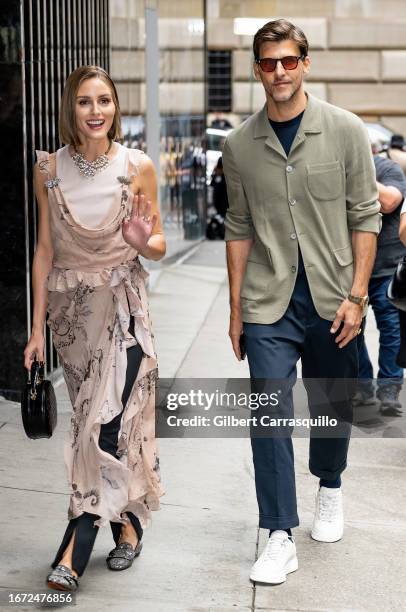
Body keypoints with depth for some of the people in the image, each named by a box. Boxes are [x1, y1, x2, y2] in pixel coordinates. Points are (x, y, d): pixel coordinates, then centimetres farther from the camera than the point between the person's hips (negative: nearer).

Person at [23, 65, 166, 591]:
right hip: (72, 307, 2)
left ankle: (74, 552, -7)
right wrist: (38, 327, 2)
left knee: (109, 420, -11)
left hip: (122, 305, -2)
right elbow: (44, 249, 3)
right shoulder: (48, 169, -1)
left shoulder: (138, 167, -5)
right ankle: (126, 523, 24)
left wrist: (143, 241, -22)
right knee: (95, 419, 7)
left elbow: (158, 248, 3)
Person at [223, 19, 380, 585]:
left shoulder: (345, 130, -3)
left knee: (333, 406, 14)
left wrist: (356, 295, -8)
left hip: (331, 300, 0)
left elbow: (364, 216, -2)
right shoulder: (240, 145, 2)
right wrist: (236, 308, 7)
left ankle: (329, 487, 42)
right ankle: (280, 536, 2)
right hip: (268, 304, 0)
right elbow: (240, 229, 8)